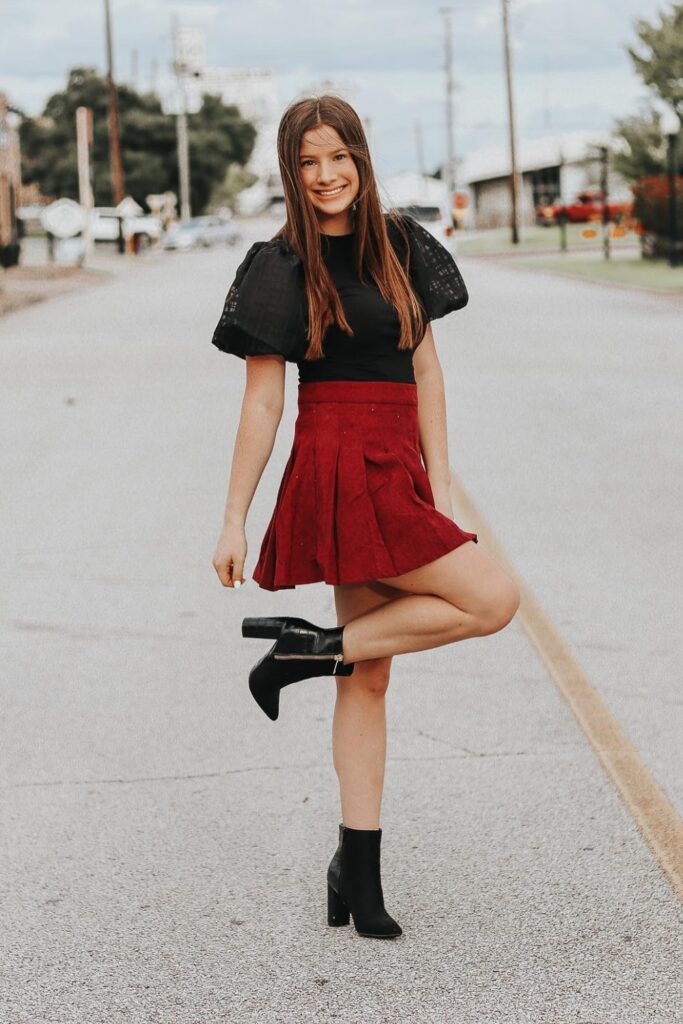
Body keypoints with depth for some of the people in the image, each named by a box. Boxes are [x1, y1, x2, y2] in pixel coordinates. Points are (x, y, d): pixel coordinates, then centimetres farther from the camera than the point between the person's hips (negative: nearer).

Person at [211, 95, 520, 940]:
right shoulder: (281, 267, -4)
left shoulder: (400, 245, 12)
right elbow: (261, 403, -4)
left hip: (394, 473, 6)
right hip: (339, 470, -6)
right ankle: (308, 648, -3)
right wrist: (234, 522, -4)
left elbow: (426, 369, 12)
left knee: (369, 675, 8)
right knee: (492, 598, -13)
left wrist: (438, 484, 4)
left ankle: (358, 870, 15)